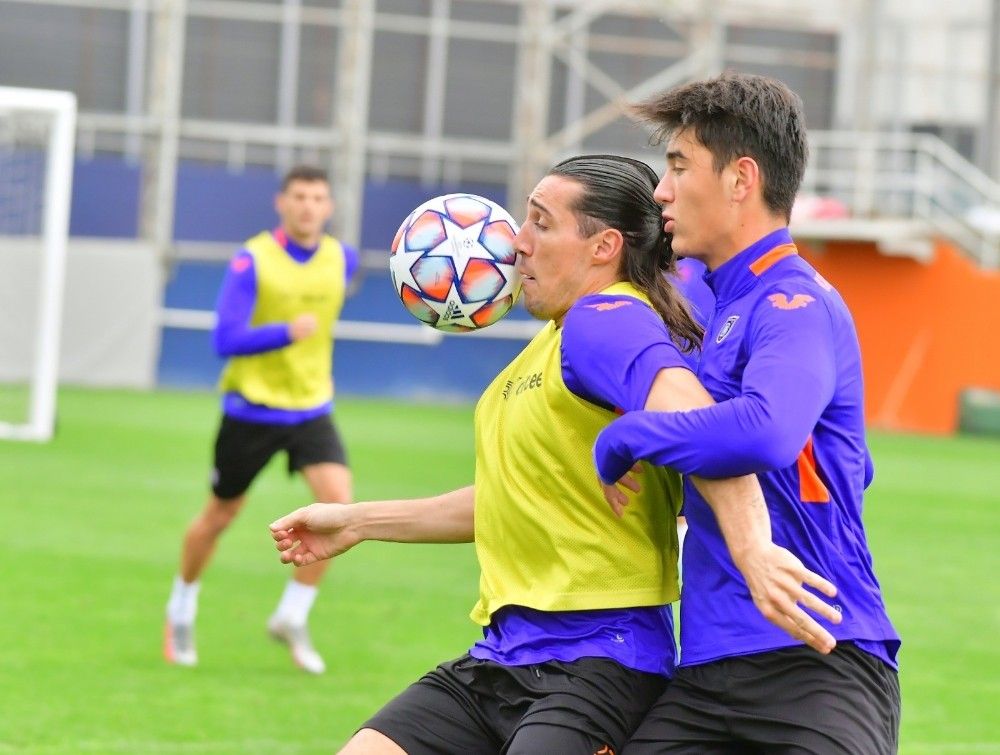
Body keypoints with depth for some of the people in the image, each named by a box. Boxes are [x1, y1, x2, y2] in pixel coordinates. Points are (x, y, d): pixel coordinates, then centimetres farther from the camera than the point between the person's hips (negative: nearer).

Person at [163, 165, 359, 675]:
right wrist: (289, 332, -30)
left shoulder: (342, 259, -1)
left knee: (338, 501, -19)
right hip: (251, 408, -3)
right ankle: (181, 611, 37)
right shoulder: (252, 261, -15)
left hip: (311, 408, 3)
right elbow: (226, 341, -22)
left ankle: (293, 617, -3)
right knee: (219, 515, 12)